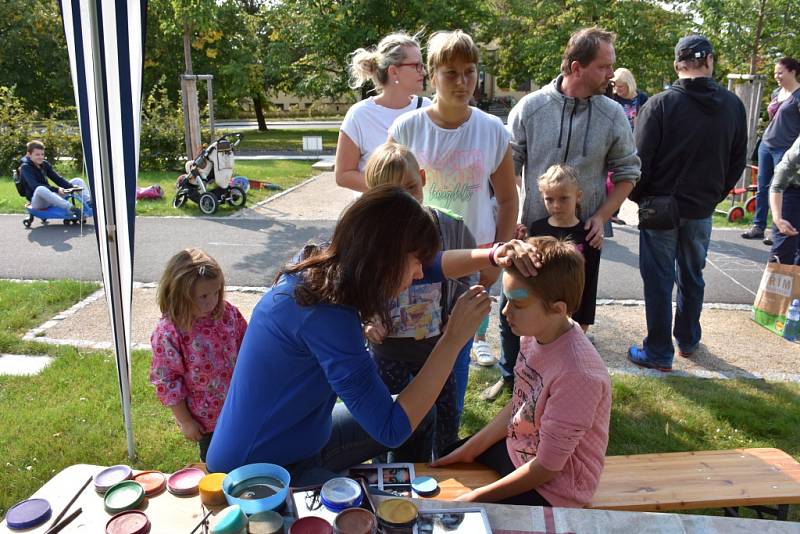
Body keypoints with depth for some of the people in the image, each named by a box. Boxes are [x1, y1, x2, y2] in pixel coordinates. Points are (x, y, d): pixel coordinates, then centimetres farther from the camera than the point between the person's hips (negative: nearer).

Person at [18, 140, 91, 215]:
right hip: (37, 202, -7)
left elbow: (57, 178, 4)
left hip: (50, 198, 7)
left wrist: (72, 186, -16)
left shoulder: (45, 164, 11)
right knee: (41, 189, -43)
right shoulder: (25, 167, -9)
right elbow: (35, 186, -24)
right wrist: (56, 190, -35)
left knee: (77, 181, 0)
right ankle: (71, 209, -52)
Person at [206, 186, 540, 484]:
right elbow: (392, 429, -30)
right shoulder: (325, 314, -34)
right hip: (259, 474, -8)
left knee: (419, 417, 15)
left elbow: (432, 266, 2)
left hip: (300, 438, 9)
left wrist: (494, 256, -14)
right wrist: (454, 338, -30)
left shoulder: (330, 266, -9)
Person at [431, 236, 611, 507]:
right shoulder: (536, 333, -12)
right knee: (439, 471, 19)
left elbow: (547, 467, -25)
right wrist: (470, 450, 5)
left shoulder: (576, 373, -35)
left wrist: (477, 497, -18)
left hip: (552, 489, -7)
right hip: (517, 448, 7)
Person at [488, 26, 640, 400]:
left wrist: (602, 217, -7)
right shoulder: (530, 107, -8)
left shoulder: (613, 115, -5)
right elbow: (509, 168, -2)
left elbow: (627, 172, 5)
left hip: (583, 238, 1)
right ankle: (510, 375, 35)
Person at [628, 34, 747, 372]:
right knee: (692, 277, 19)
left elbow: (641, 160, -13)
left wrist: (638, 197, 2)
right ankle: (688, 340, 34)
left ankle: (659, 353, 12)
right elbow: (738, 161, 9)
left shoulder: (660, 104, -15)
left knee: (658, 280, 4)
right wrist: (714, 195, 19)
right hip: (702, 209, 4)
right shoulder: (733, 105, 1)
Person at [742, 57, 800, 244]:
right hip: (766, 145, 7)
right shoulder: (776, 93, 13)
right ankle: (758, 226, 15)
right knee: (762, 187, 8)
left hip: (785, 149, -7)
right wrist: (766, 137, 18)